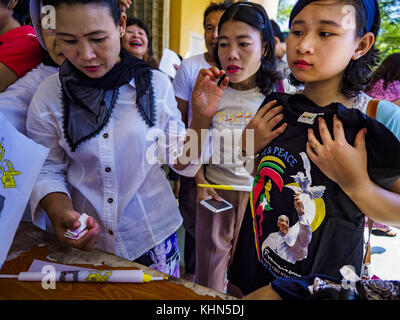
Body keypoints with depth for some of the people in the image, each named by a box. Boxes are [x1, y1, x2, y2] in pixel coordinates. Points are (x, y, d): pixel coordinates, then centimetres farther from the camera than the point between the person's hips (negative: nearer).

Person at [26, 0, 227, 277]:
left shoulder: (156, 84, -9)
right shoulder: (49, 95, -9)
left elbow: (179, 160, -3)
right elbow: (46, 171, -2)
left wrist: (201, 119, -20)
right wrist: (60, 212, -21)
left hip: (152, 235, 0)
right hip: (83, 241, 1)